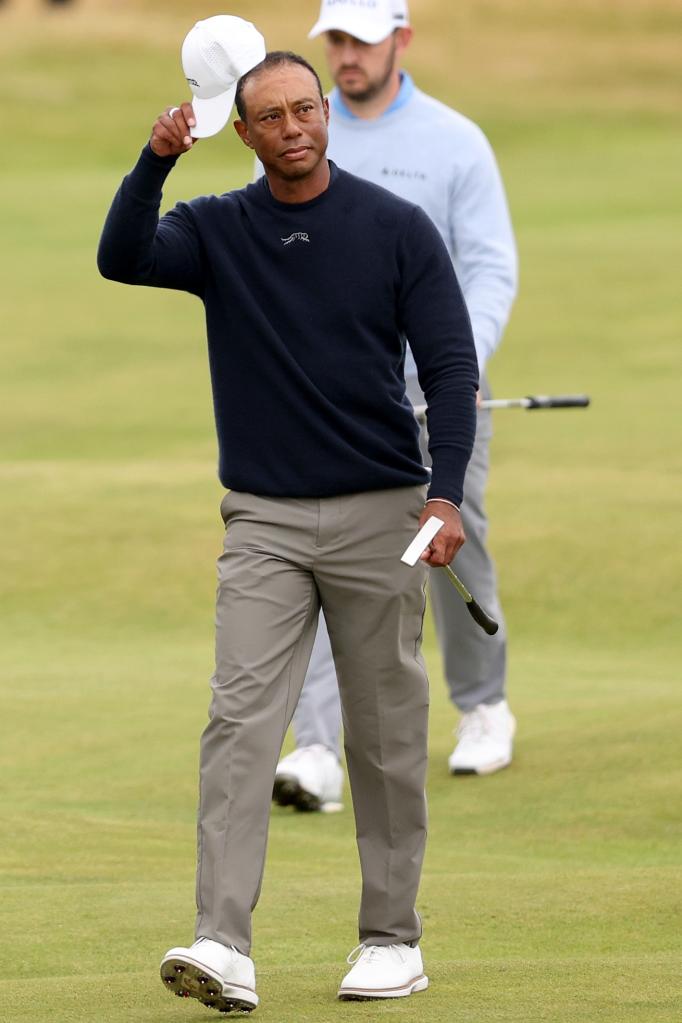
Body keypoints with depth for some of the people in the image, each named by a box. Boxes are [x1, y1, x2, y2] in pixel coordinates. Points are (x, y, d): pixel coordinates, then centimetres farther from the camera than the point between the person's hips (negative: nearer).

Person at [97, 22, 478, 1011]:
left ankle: (393, 939, 16)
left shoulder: (397, 228, -2)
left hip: (377, 517, -1)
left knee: (386, 734, 5)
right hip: (263, 521, 1)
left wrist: (445, 493, -16)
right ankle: (224, 948, -17)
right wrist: (156, 160, -26)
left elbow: (451, 364, -5)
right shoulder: (216, 229, 4)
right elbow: (123, 258, -13)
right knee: (241, 719, -11)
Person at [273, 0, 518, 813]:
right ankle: (318, 754, -20)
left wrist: (466, 359, -23)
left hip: (432, 385, -1)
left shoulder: (455, 143, -4)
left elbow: (492, 267, -7)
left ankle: (484, 708, 37)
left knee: (453, 555, 12)